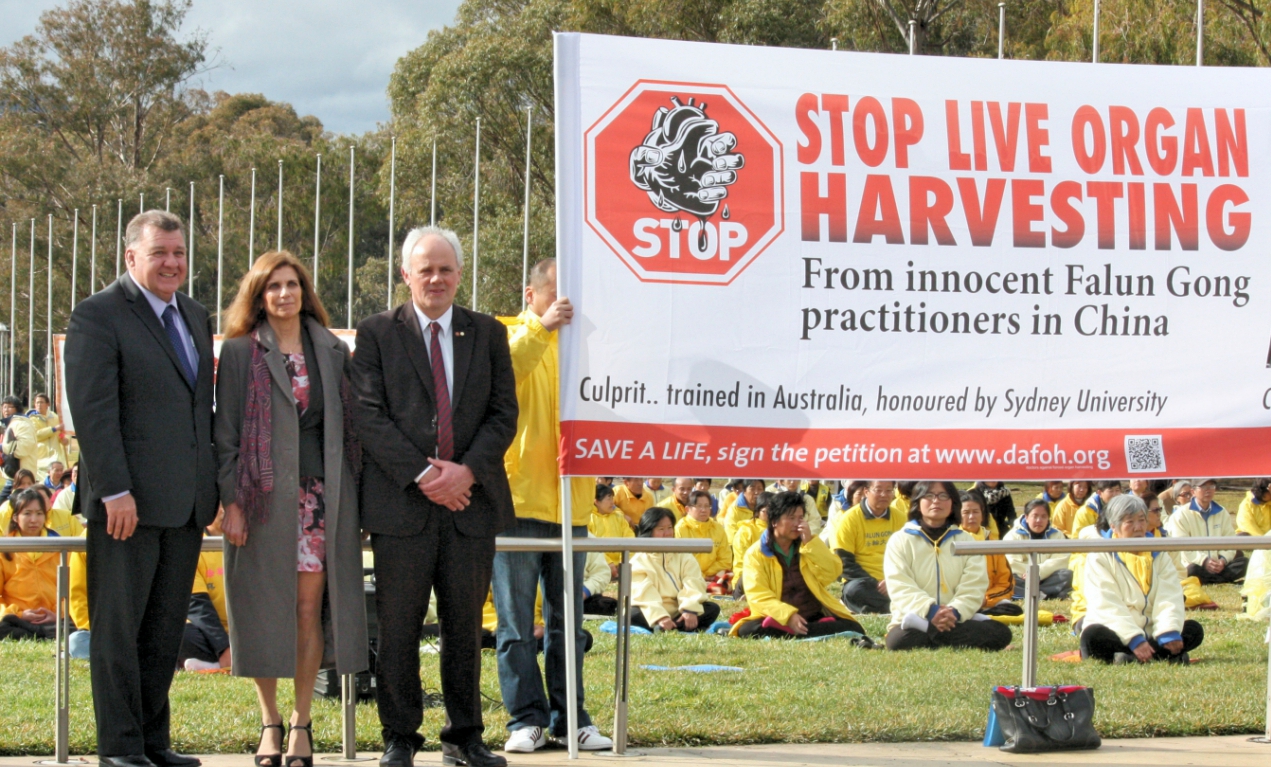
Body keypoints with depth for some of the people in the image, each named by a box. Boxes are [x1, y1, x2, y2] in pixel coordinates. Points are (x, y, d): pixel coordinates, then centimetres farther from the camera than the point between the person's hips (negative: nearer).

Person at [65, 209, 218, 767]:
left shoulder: (195, 317, 17)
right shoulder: (98, 316, -6)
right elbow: (92, 410, -13)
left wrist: (213, 488, 14)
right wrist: (115, 491, -19)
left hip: (186, 504, 7)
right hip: (129, 502, -7)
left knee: (165, 631, 10)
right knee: (118, 627, 0)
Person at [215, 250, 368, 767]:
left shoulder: (332, 353, 12)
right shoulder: (240, 353, 4)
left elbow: (348, 428, 13)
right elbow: (225, 432, 0)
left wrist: (355, 499, 7)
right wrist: (231, 502, -8)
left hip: (320, 495, 2)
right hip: (264, 495, -2)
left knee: (310, 604, -1)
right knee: (264, 607, 0)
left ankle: (302, 722, 7)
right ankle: (270, 722, 11)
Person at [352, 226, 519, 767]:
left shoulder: (487, 333, 12)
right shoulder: (377, 334, 5)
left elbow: (504, 414, 7)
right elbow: (368, 416, -3)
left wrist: (467, 470, -9)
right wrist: (422, 474, -13)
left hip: (471, 500, 2)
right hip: (401, 501, -2)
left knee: (465, 622, 7)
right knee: (399, 625, 0)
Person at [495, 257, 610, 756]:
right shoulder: (511, 337, 2)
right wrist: (540, 328, -27)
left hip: (571, 503, 4)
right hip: (517, 501, -4)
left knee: (567, 622, 9)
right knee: (517, 623, -2)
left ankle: (568, 718, 14)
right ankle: (527, 719, 3)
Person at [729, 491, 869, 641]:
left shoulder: (810, 547, 13)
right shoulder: (756, 553, 1)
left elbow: (833, 573, -2)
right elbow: (758, 596, -11)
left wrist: (810, 542, -9)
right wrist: (787, 615, -26)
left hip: (815, 617, 3)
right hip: (779, 619, -3)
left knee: (852, 628, -24)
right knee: (748, 630, -33)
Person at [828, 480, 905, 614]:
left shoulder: (899, 519, 11)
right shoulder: (849, 519, -1)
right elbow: (845, 563, -6)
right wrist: (875, 584, -17)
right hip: (864, 583, -2)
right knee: (854, 589, -38)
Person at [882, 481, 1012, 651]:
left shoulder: (966, 541, 16)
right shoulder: (900, 541, 9)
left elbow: (973, 587, 1)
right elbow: (900, 587, -6)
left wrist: (955, 612, -20)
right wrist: (929, 611, -24)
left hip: (954, 620, 4)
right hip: (909, 618, -4)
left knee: (1000, 633, -26)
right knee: (900, 640, -39)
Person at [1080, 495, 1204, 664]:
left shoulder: (1159, 555, 12)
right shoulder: (1100, 557, -1)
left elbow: (1169, 599, -4)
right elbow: (1107, 606, -16)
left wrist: (1169, 632, -25)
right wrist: (1134, 639, -31)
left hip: (1150, 633, 4)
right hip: (1117, 635, -4)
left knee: (1194, 631, -19)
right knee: (1092, 636, -35)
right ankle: (1162, 654, -40)